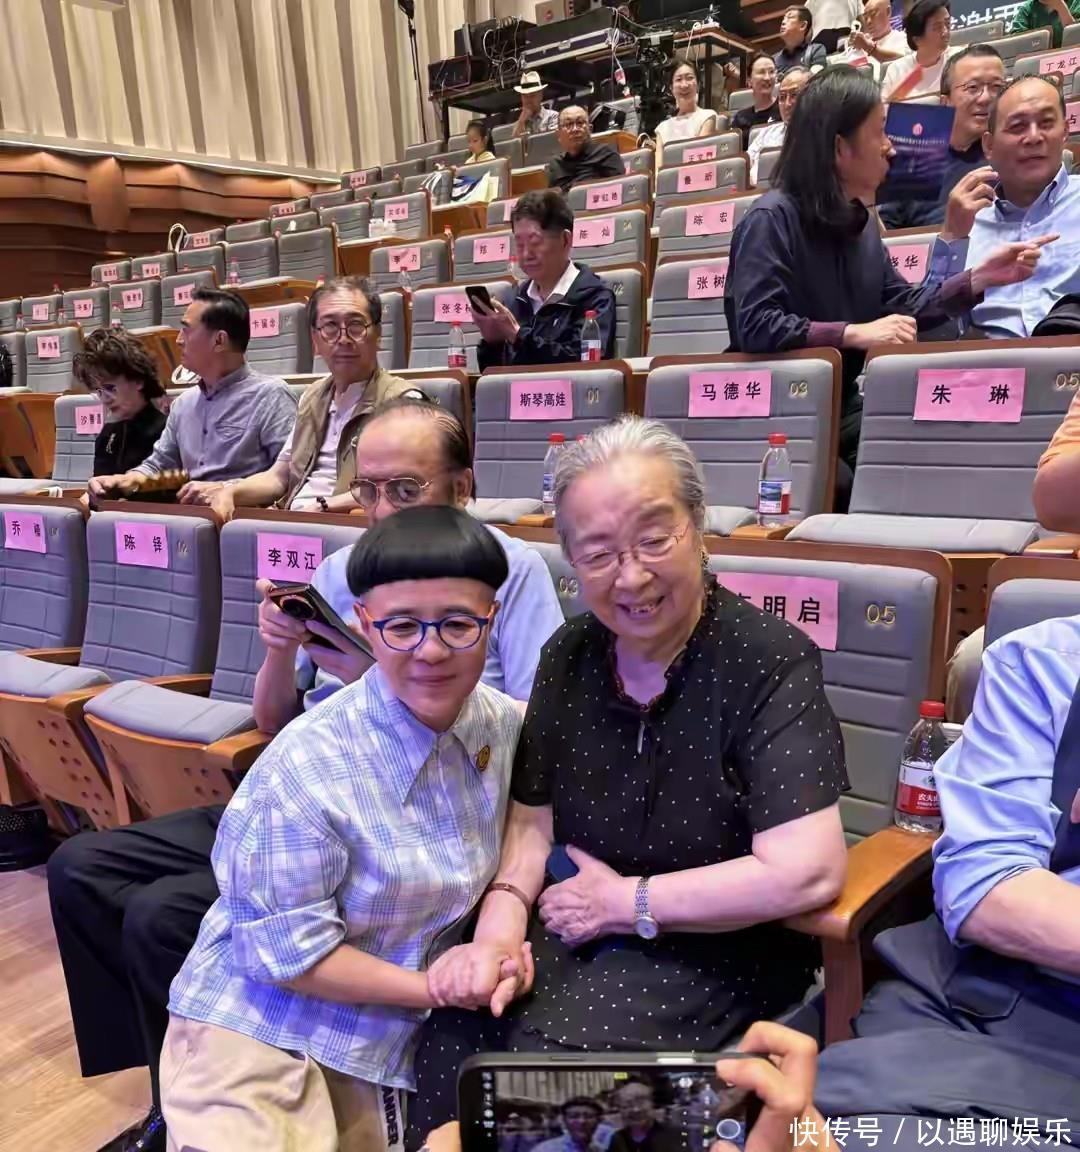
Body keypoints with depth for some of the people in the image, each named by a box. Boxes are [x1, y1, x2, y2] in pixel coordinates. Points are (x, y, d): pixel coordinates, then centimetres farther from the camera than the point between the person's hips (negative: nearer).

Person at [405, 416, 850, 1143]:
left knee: (551, 1062, -23)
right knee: (456, 1035, -18)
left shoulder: (768, 662, -18)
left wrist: (626, 901, -16)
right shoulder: (569, 655, 0)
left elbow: (805, 873, -24)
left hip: (719, 944, -4)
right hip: (580, 925, 5)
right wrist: (501, 919, -15)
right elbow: (533, 818, 5)